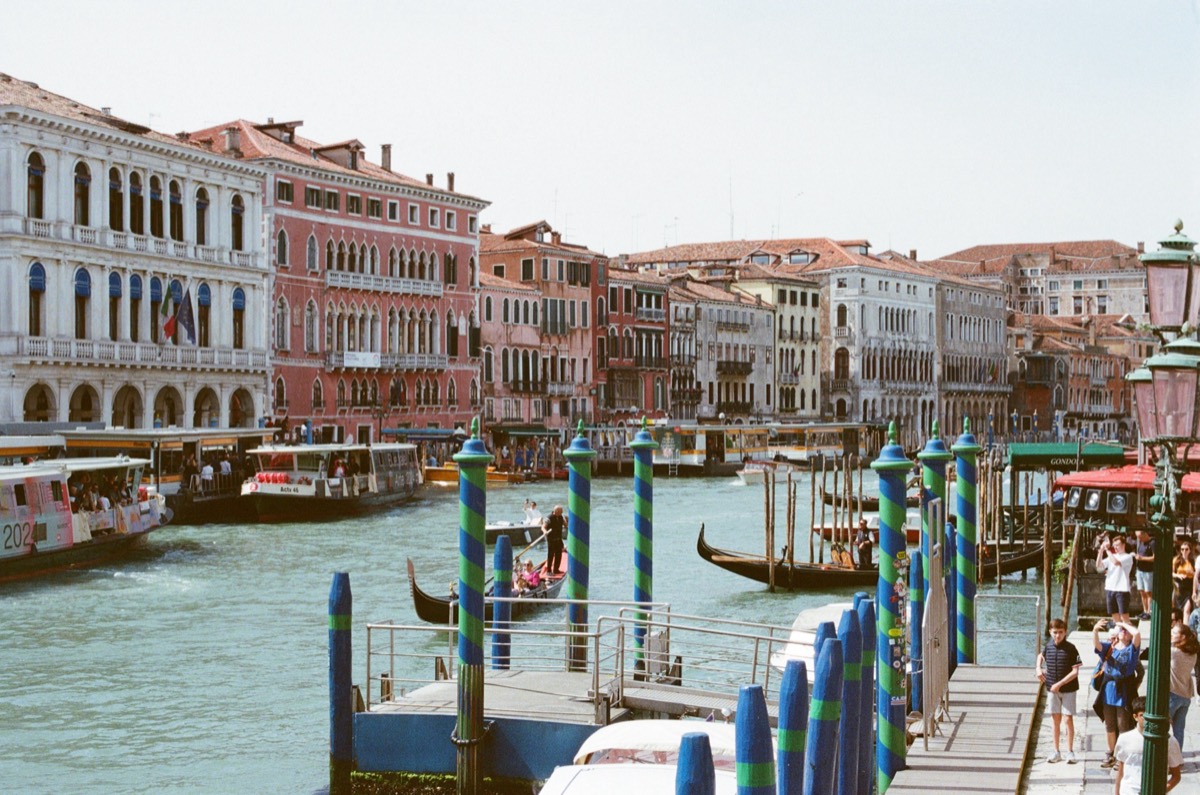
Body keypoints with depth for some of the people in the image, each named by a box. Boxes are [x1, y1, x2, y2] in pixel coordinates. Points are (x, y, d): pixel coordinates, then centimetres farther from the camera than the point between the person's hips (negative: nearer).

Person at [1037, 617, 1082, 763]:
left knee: (1068, 719, -2)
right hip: (1053, 688, 4)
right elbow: (1041, 656, 25)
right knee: (1056, 719, 10)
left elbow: (1075, 672, -16)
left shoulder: (1070, 648, -13)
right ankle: (1056, 752, 17)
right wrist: (1038, 668, 6)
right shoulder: (1048, 647, 1)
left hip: (1068, 689, -4)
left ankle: (1070, 752, 7)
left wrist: (1060, 684, -20)